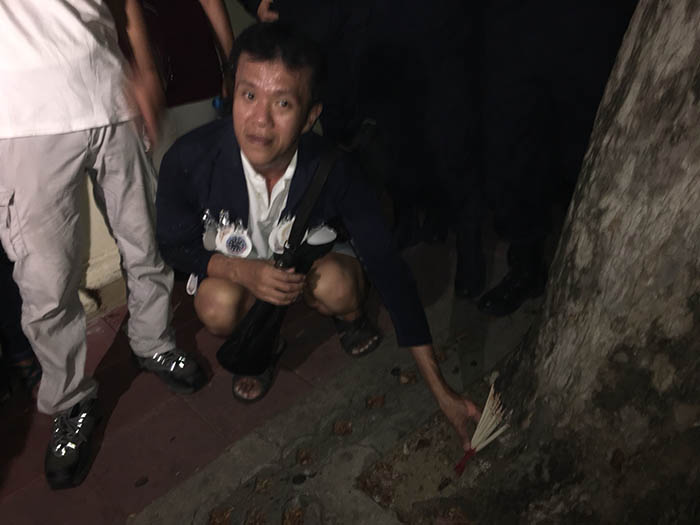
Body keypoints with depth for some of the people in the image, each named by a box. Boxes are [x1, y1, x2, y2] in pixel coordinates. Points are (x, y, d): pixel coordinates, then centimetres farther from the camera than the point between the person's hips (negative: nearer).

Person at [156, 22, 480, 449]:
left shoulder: (333, 170, -31)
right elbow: (175, 244, -12)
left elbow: (389, 268, -27)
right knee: (219, 306, -33)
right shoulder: (189, 161, -30)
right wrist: (243, 271, -35)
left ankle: (352, 319, 6)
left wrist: (443, 392, -27)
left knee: (336, 287, -33)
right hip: (231, 266, 0)